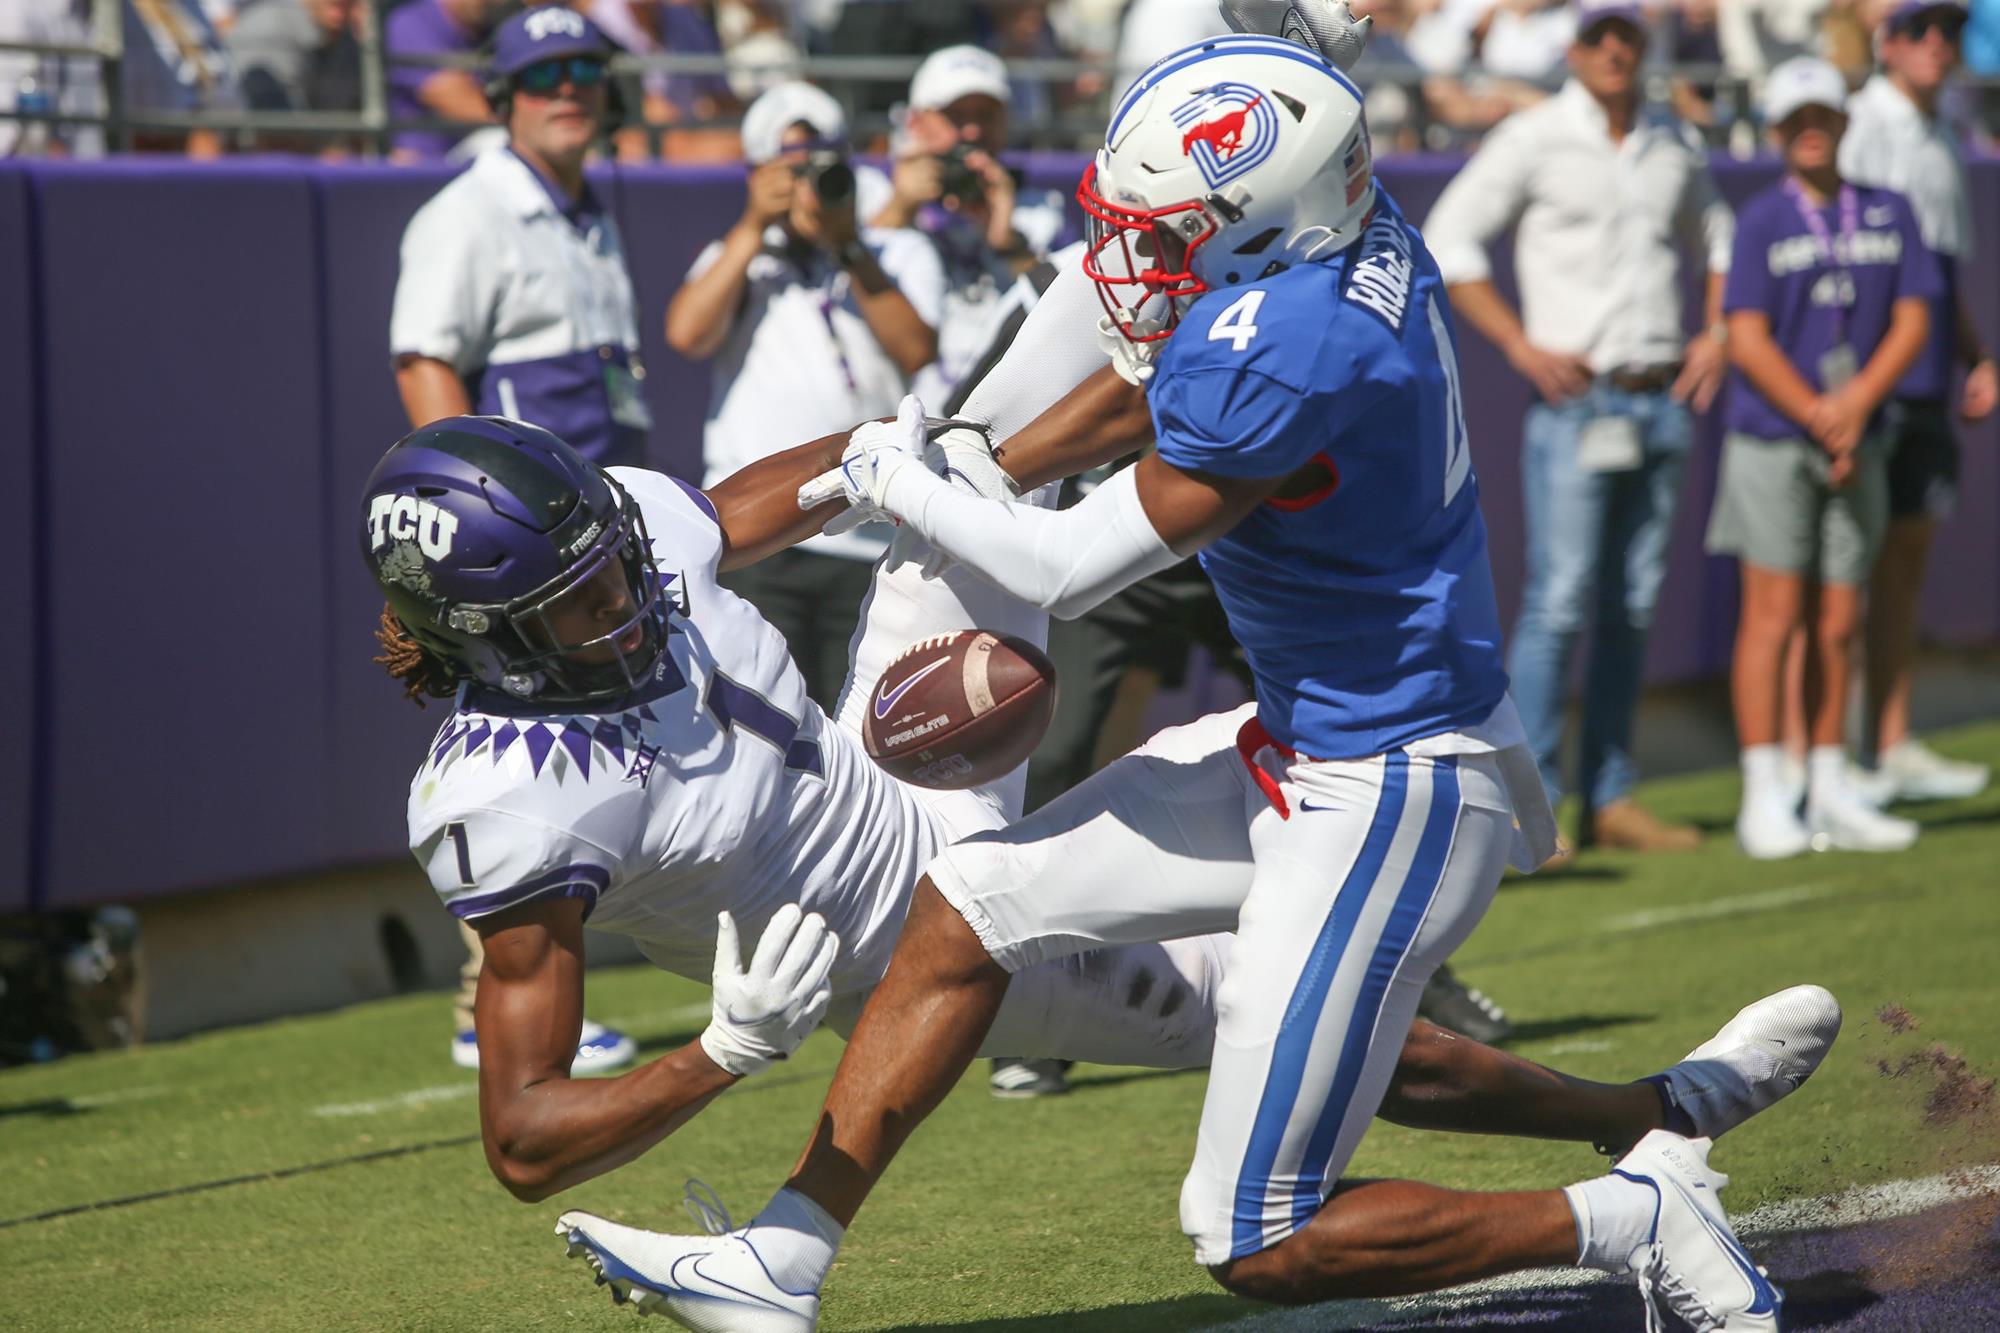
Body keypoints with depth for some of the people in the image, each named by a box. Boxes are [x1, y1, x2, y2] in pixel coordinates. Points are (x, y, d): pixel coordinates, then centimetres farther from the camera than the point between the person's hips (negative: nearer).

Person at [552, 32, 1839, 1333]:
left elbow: (1069, 570, -16)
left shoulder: (1280, 353, -29)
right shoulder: (1372, 245, -4)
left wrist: (898, 482, 0)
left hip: (1386, 802, -10)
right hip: (1302, 744, 10)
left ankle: (1633, 1215, 7)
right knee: (970, 907, 12)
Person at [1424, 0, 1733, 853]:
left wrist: (1716, 335, 12)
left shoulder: (1675, 147, 12)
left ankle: (1610, 800, 11)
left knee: (1633, 607, 6)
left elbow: (1717, 239, 27)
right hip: (1576, 400, -5)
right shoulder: (1534, 140, -3)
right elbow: (1447, 241, -5)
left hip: (1662, 400, 5)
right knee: (1559, 604, -10)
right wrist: (1520, 344, -12)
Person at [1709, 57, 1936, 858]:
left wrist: (1856, 405, -10)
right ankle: (1765, 801, -5)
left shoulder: (1888, 215, 8)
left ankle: (1830, 797, 11)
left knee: (1837, 624, 6)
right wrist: (1821, 422, -12)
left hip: (1857, 449, 4)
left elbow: (1911, 322, 4)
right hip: (1772, 441, -4)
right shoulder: (1761, 222, -3)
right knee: (1774, 617, -6)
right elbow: (1748, 340, -8)